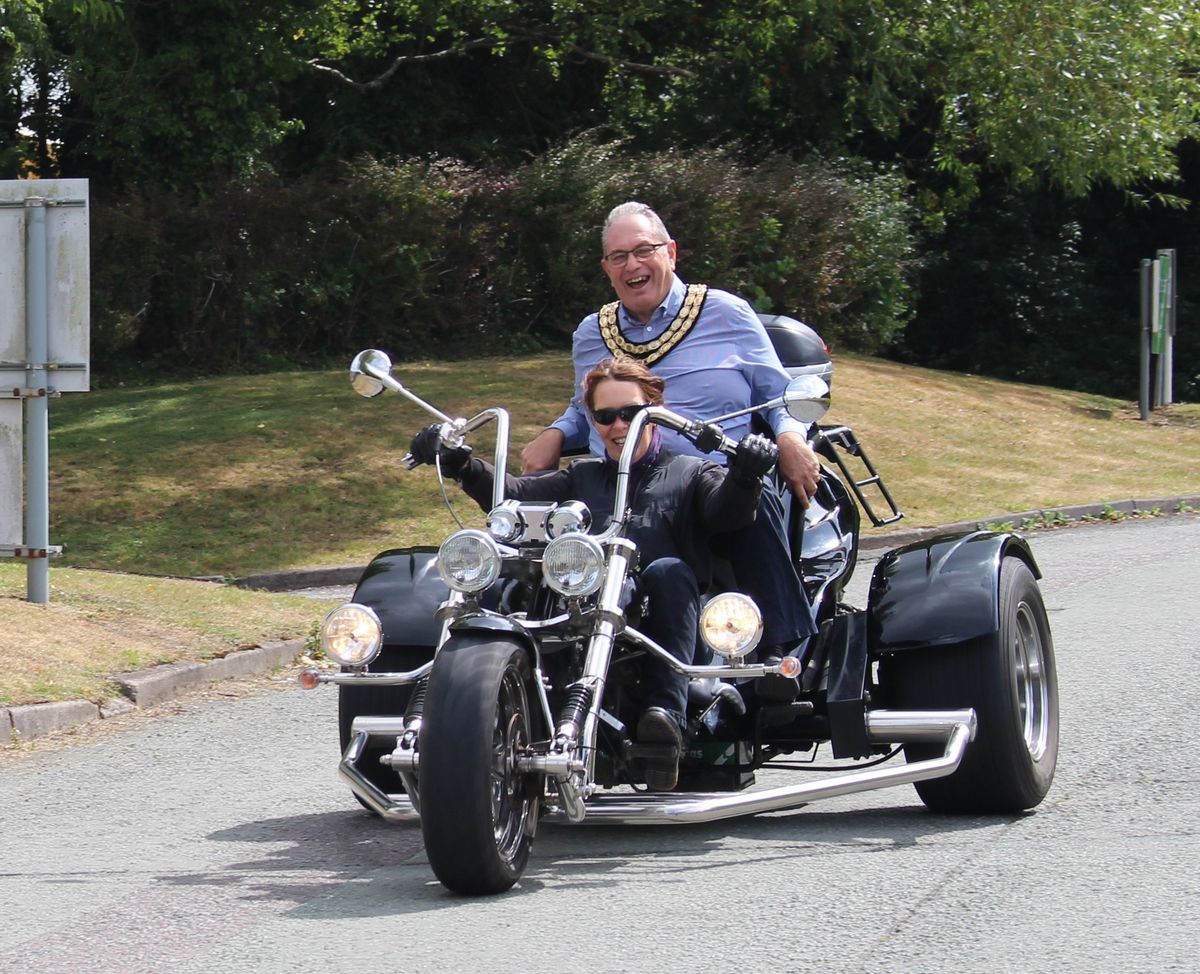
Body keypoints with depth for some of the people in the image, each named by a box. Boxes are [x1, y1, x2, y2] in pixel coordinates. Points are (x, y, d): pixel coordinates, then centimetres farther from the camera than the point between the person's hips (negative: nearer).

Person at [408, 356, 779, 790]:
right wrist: (460, 465, -4)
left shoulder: (689, 473, 22)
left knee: (667, 571, -34)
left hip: (661, 622, -2)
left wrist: (743, 476, -25)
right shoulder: (582, 478, 32)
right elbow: (519, 493, 14)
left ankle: (667, 710, -44)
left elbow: (728, 510, -1)